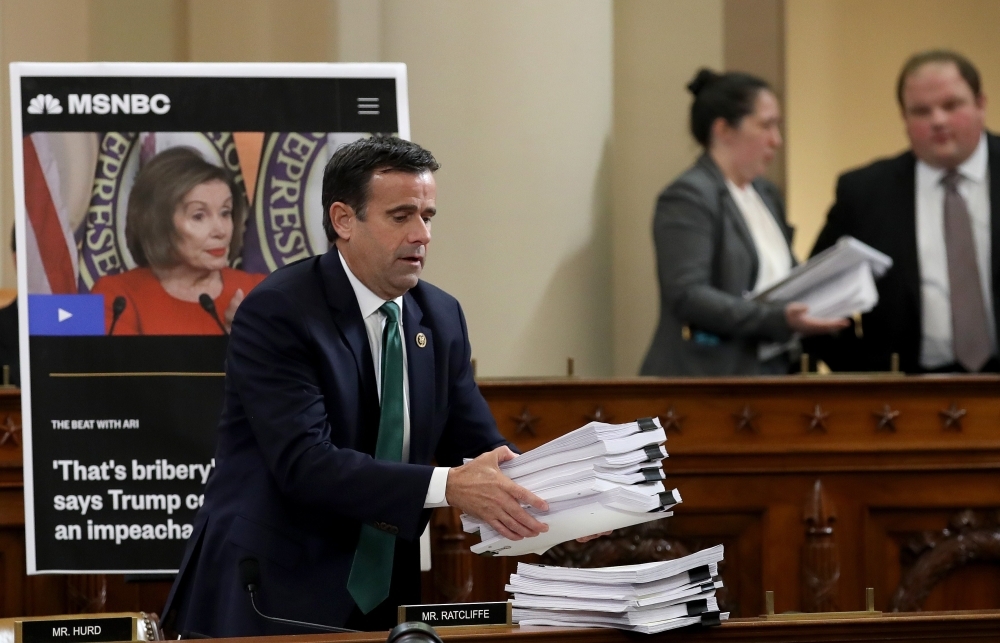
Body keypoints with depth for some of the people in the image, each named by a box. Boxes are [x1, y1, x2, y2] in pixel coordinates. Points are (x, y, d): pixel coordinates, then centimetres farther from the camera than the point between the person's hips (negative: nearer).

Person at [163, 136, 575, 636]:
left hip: (382, 600, 6)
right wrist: (447, 486, -32)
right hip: (270, 601, -6)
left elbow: (479, 448, 8)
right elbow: (303, 462, -24)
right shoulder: (275, 313, -13)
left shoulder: (441, 318, 9)